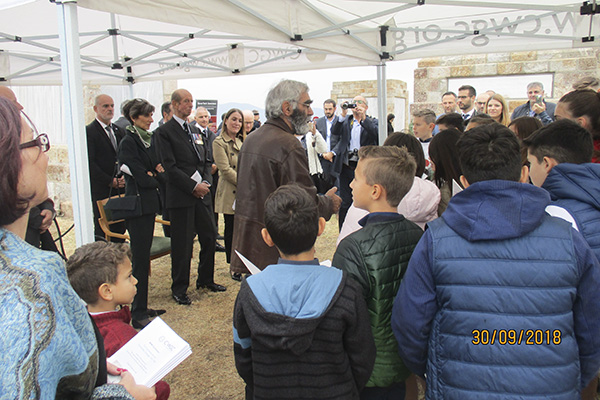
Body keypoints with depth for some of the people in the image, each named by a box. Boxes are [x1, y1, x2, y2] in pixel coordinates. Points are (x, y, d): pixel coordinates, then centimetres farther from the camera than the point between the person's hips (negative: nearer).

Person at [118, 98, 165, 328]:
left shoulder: (148, 138, 14)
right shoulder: (128, 142, -12)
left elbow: (156, 167, 17)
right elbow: (141, 177, -17)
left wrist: (156, 171, -4)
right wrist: (156, 175, 0)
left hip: (149, 204, 8)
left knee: (143, 258, 14)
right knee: (140, 259, -4)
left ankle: (141, 307, 24)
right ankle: (138, 314, 6)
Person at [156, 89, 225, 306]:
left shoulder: (196, 131, 17)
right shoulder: (165, 131, -5)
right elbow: (170, 167, -12)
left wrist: (206, 182, -1)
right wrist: (193, 186, -15)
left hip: (202, 193, 7)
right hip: (181, 196, -6)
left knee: (209, 236, 12)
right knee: (182, 244, 1)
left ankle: (205, 279, 30)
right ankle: (179, 288, 16)